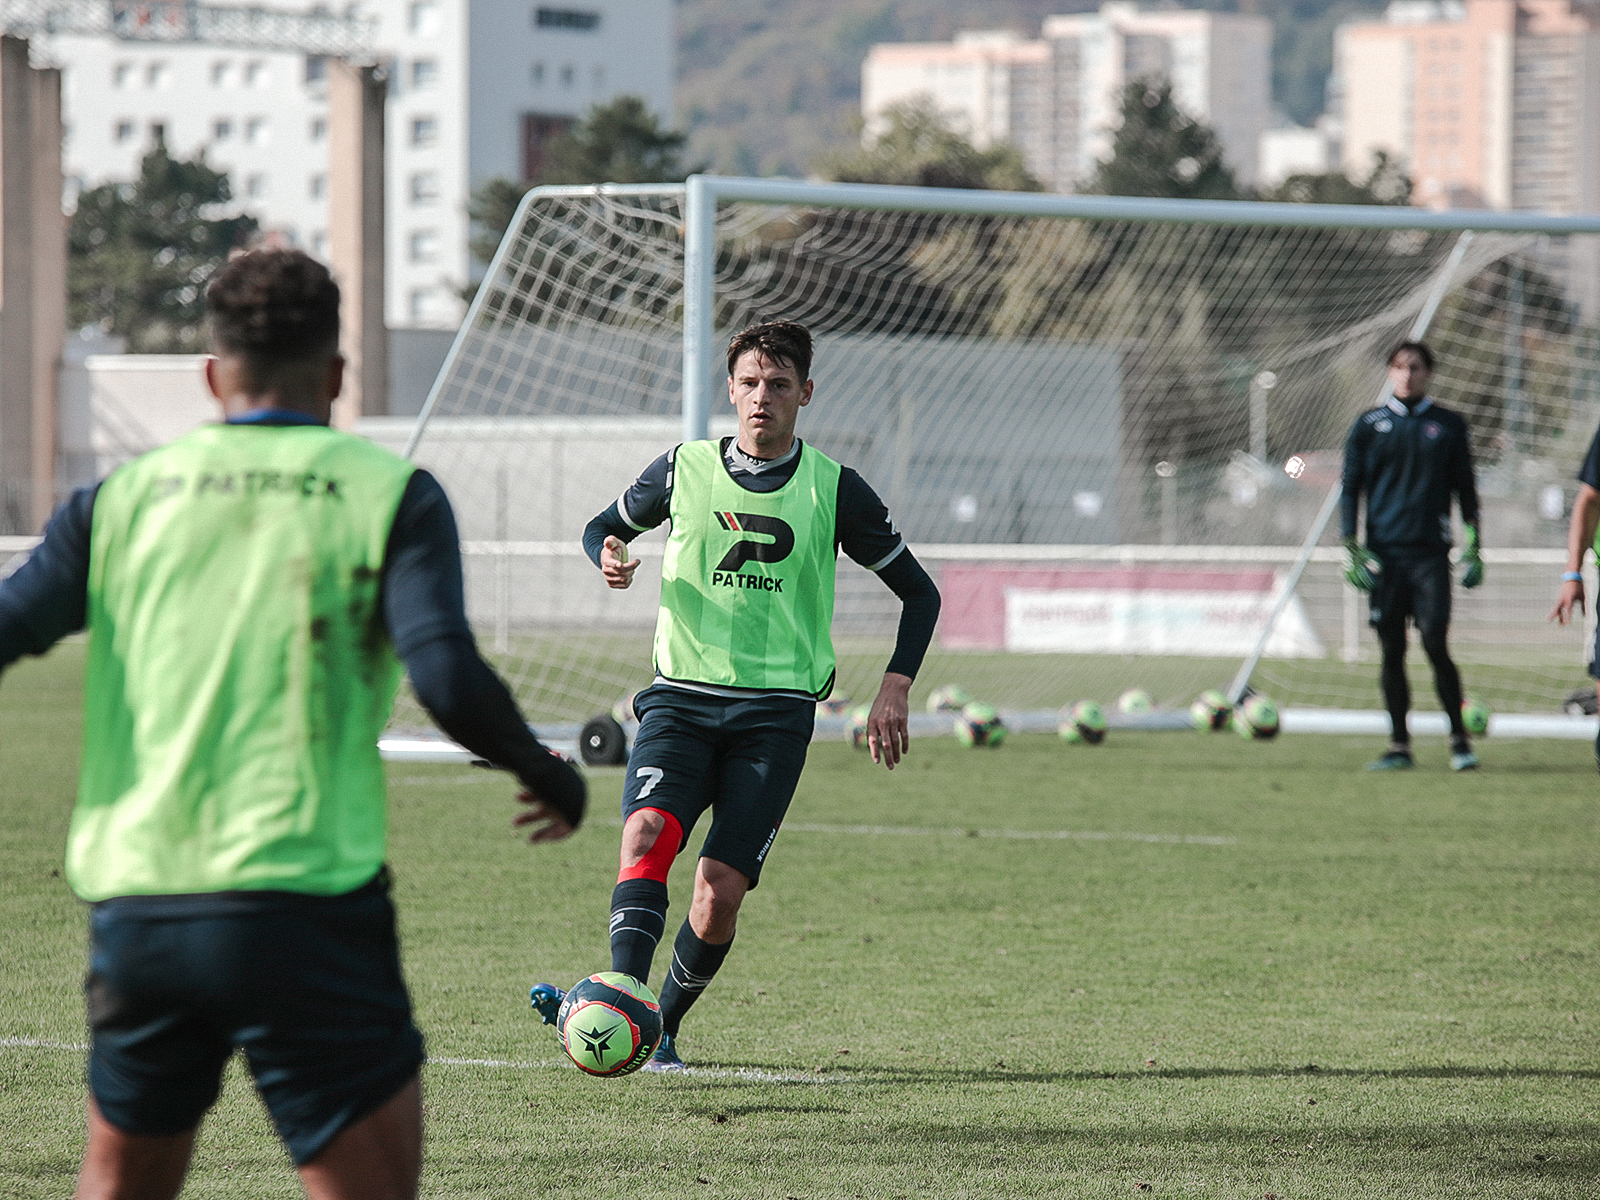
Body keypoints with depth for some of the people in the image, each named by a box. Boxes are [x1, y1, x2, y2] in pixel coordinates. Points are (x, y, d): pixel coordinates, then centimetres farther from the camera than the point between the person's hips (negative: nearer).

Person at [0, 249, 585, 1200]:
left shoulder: (122, 497, 9)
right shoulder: (387, 495, 0)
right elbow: (449, 682, -12)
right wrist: (548, 775, 5)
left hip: (132, 901, 4)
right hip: (303, 902, -4)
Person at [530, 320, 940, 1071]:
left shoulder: (835, 490, 3)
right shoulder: (683, 470, 6)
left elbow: (918, 592, 12)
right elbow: (603, 526, 23)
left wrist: (895, 690, -1)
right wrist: (609, 557, -3)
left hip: (777, 711, -1)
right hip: (681, 695, 1)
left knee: (720, 891, -10)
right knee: (648, 832, -26)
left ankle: (663, 1028, 12)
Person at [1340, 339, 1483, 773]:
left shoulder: (1448, 425, 9)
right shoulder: (1369, 425, 8)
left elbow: (1465, 488, 14)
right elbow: (1351, 487, 10)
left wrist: (1472, 546, 6)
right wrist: (1351, 548, 1)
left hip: (1430, 553, -1)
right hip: (1384, 553, 1)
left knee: (1436, 645, -12)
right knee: (1392, 651, 2)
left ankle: (1459, 740, -3)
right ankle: (1399, 745, 9)